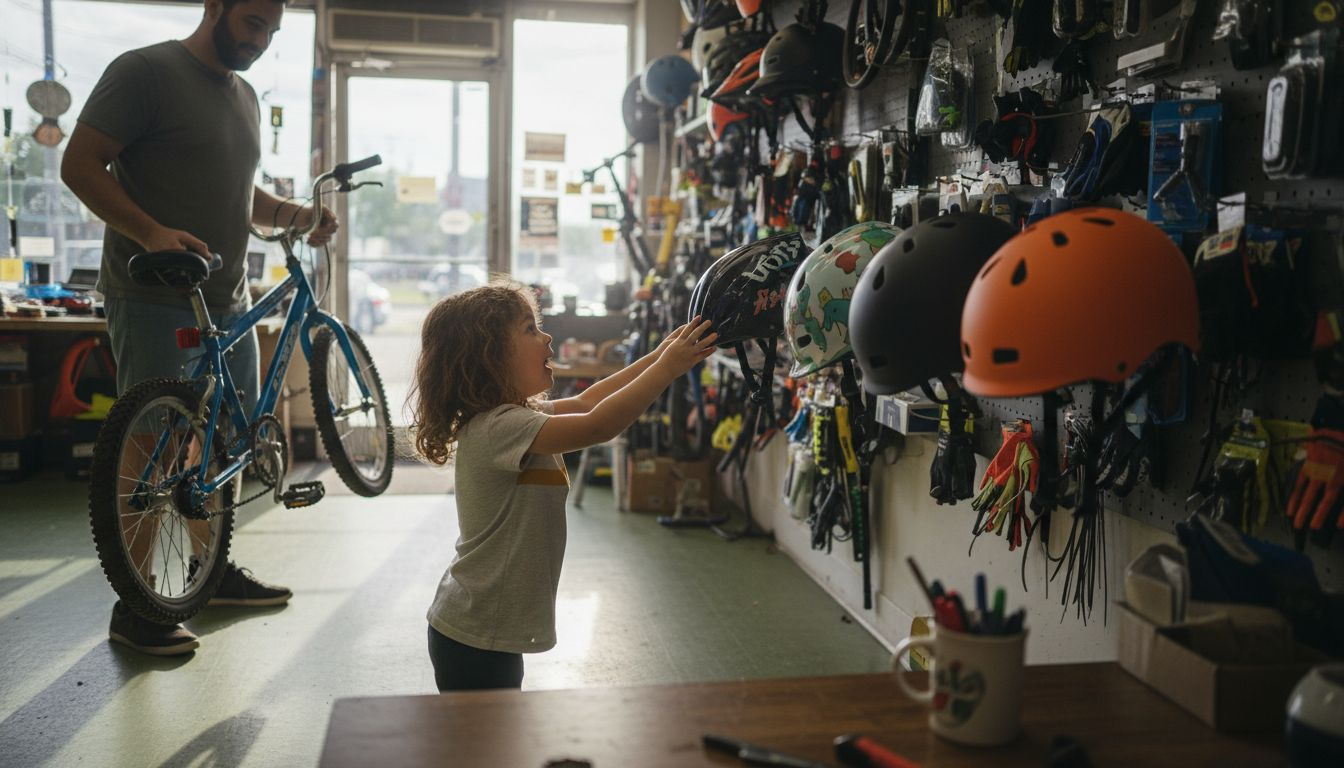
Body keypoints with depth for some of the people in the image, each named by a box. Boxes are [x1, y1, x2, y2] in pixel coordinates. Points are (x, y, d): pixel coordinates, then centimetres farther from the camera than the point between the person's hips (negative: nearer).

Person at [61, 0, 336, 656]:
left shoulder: (244, 97, 17)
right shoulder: (146, 72, -8)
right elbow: (80, 165, -13)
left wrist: (295, 214, 7)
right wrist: (150, 232, -27)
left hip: (227, 303, 9)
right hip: (153, 301, -8)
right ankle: (135, 610, 6)